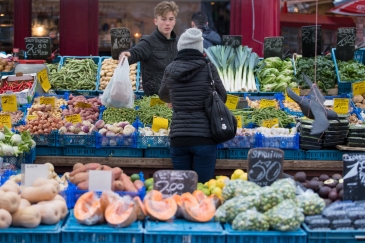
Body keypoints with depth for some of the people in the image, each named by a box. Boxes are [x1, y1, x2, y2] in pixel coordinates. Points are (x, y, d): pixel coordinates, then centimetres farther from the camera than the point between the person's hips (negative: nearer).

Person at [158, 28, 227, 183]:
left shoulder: (170, 69, 3)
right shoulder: (208, 68, -3)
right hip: (204, 136, -2)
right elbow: (222, 97, 9)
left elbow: (163, 96, 21)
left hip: (178, 136, 2)